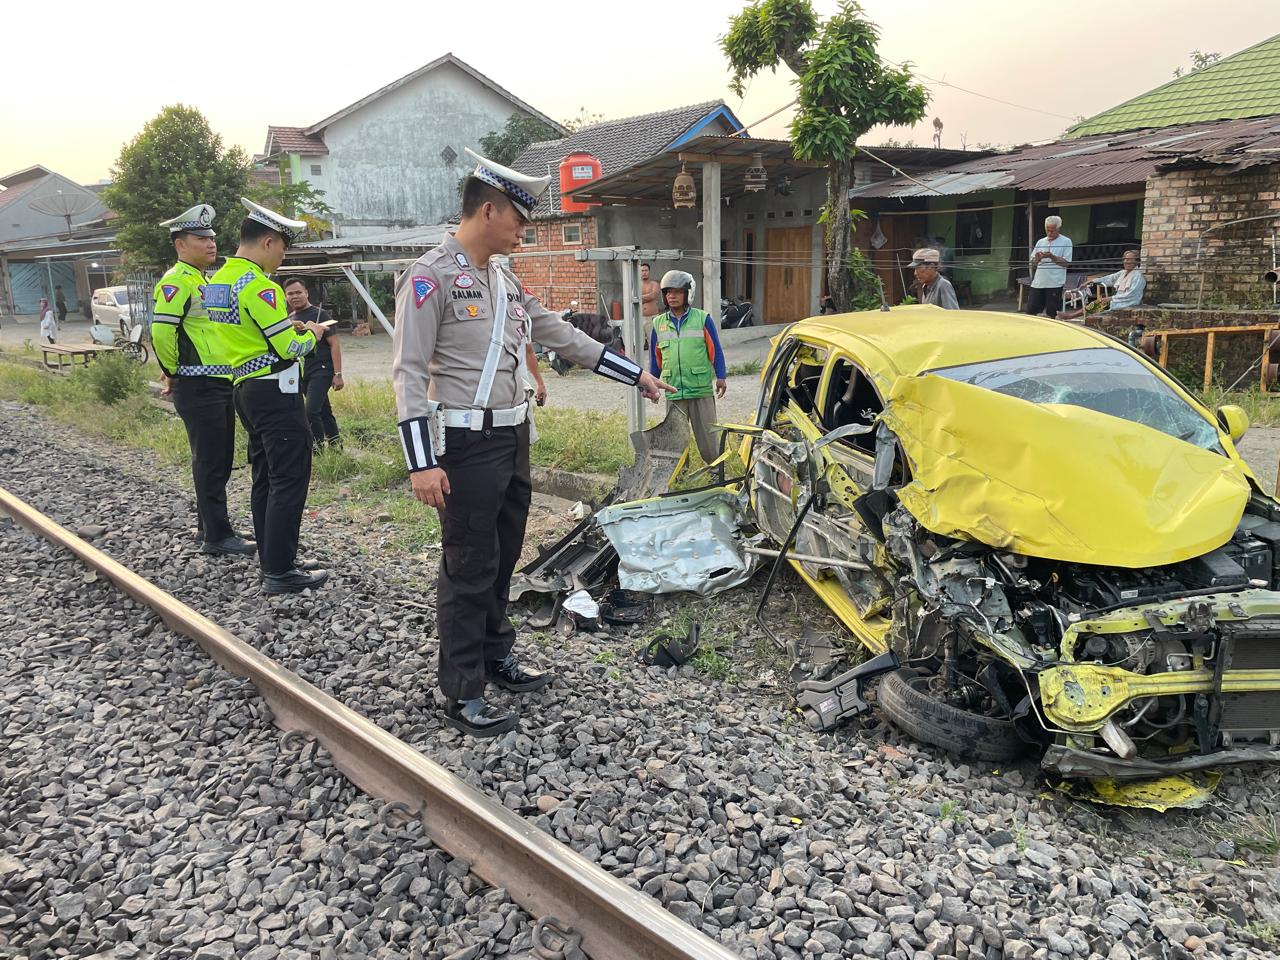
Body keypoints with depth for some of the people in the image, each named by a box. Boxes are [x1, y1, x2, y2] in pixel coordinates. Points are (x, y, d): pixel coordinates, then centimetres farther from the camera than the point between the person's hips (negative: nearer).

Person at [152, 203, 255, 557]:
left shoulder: (204, 281, 18)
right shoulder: (176, 281, -13)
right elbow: (161, 331, -23)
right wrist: (172, 372, -11)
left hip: (222, 384, 9)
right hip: (198, 388, -9)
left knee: (221, 461, 14)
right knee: (209, 461, -4)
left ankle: (207, 526, 25)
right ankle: (217, 535, 3)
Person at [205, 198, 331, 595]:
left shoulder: (218, 280, 12)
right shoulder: (257, 285, -17)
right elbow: (289, 347, -17)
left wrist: (287, 326, 13)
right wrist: (312, 335, 2)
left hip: (245, 388, 10)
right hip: (276, 391, -10)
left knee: (266, 479, 14)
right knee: (290, 480, -6)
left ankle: (272, 562, 21)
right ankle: (280, 572, -3)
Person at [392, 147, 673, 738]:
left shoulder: (504, 279, 14)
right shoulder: (431, 278, -12)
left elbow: (562, 335, 19)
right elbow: (409, 372, -16)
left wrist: (636, 374, 20)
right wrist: (422, 463, -23)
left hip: (513, 439, 8)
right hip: (467, 446, -8)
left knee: (502, 558, 18)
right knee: (469, 570, -2)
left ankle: (497, 657, 34)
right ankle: (462, 695, 10)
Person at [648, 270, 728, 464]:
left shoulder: (702, 319, 1)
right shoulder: (658, 324, 11)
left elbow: (715, 351, 3)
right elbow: (655, 358, 18)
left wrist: (721, 377, -3)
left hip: (701, 390, -3)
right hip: (673, 392, 3)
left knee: (707, 434, 2)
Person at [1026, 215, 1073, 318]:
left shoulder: (1066, 242, 1)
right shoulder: (1040, 242, 14)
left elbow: (1066, 263, -6)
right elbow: (1032, 265, 15)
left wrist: (1051, 256, -15)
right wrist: (1037, 259, -6)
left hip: (1055, 283, -4)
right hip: (1038, 282, 4)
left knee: (1051, 314, 0)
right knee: (1030, 311, 1)